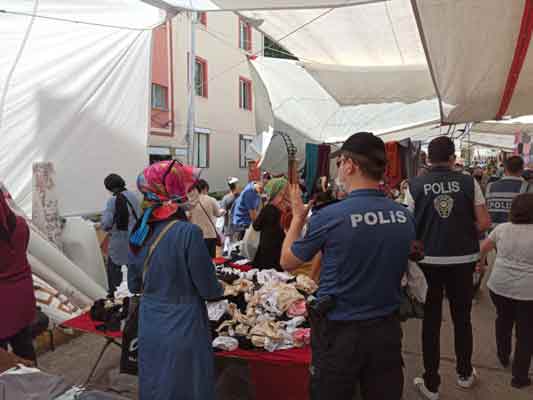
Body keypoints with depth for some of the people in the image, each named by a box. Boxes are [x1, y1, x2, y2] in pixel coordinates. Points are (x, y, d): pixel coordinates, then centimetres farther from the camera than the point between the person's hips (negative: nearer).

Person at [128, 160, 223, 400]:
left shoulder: (140, 232, -4)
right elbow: (209, 290, -15)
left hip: (149, 327, 6)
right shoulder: (188, 232, -22)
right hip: (182, 328, -5)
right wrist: (219, 289, 6)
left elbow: (134, 285, 8)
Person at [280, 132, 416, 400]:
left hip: (339, 333, -4)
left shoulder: (329, 217, -21)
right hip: (387, 330, 4)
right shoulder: (405, 217, -6)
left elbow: (287, 262, -5)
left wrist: (298, 217, 8)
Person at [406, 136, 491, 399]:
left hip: (428, 260, -1)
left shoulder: (415, 185, -8)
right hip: (463, 259, 2)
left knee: (431, 321, 10)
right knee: (462, 318, 19)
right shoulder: (468, 182, -4)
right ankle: (465, 374, 38)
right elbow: (484, 223, -4)